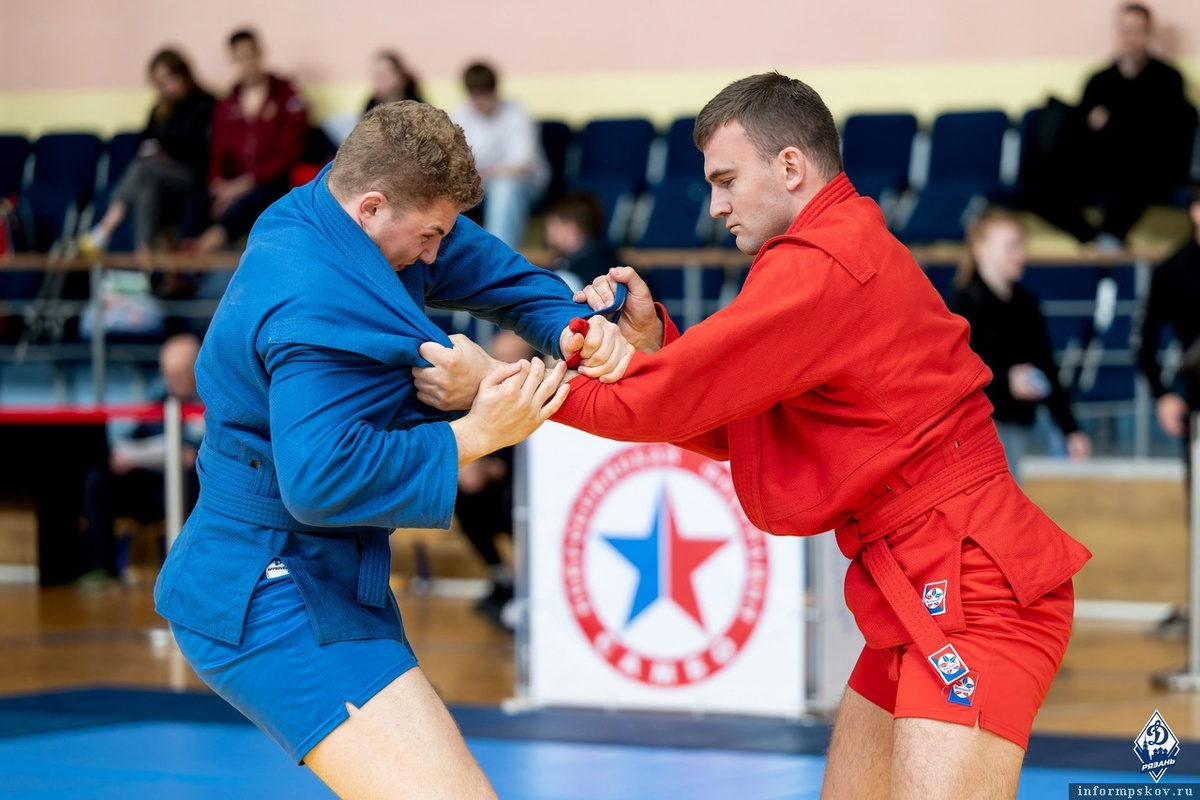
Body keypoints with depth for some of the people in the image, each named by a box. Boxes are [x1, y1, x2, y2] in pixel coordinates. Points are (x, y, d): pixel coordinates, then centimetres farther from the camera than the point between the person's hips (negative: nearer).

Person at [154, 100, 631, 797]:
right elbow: (321, 478, -34)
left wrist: (573, 328, -8)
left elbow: (497, 273, 12)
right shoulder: (318, 307, -26)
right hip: (276, 602, -11)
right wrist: (476, 434, -27)